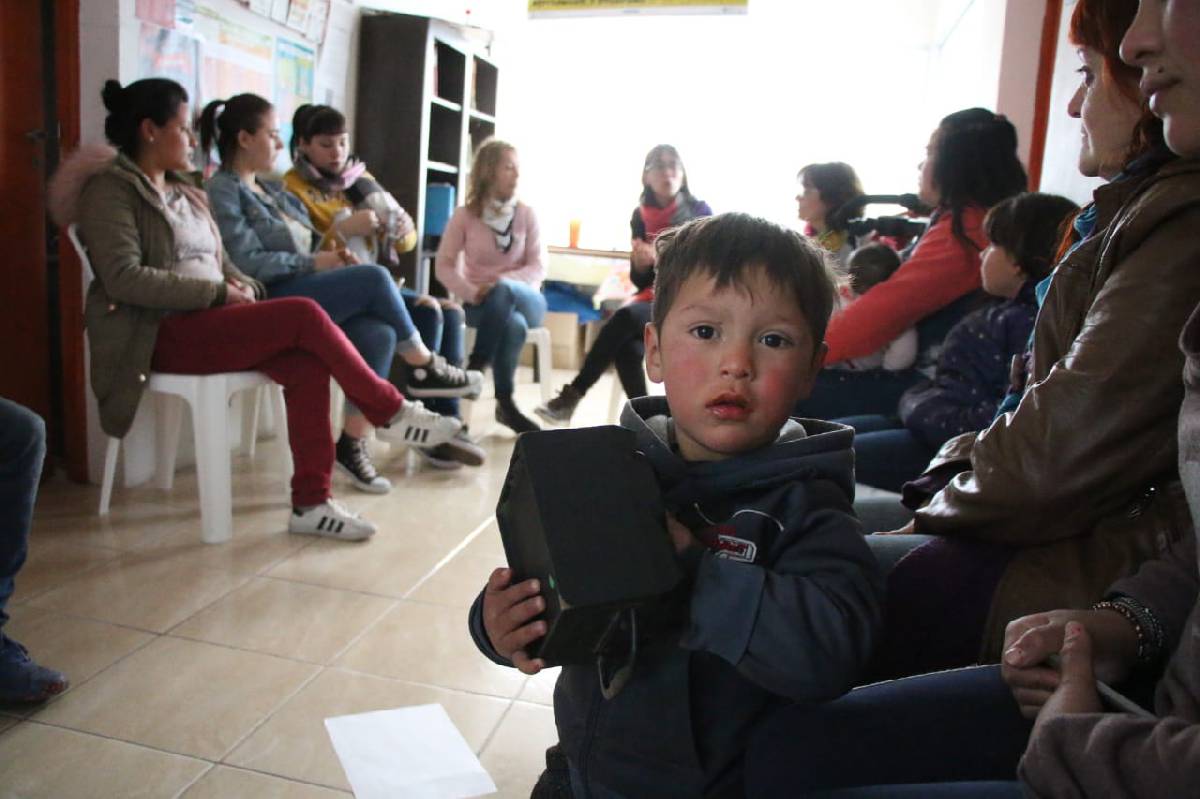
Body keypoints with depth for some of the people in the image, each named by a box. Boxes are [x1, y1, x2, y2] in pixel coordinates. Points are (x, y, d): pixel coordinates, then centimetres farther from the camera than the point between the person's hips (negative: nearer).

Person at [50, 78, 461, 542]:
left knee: (306, 364, -22)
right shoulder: (111, 189, -2)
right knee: (305, 315, -25)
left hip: (210, 318, 7)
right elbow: (124, 279, -15)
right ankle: (391, 412, -10)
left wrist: (244, 287, -2)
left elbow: (221, 263, 22)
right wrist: (218, 293, -16)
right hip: (163, 333, -7)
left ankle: (311, 503, -20)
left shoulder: (186, 194, 23)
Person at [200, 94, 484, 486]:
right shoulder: (222, 189, -3)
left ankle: (353, 443, -18)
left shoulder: (273, 190, 23)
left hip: (301, 293, 8)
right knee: (374, 278, -23)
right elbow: (248, 262, -15)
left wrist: (332, 257, 0)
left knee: (379, 333, -21)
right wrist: (314, 263, -12)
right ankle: (424, 367, -6)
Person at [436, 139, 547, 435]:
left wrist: (502, 284, -23)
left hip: (523, 299, 1)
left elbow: (538, 267, -5)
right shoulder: (465, 215, 0)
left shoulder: (527, 214, 2)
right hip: (481, 304, -1)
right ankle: (505, 405, -23)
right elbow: (444, 265, -2)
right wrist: (472, 292, -21)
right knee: (514, 325, -37)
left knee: (503, 290, -38)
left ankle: (476, 365, -25)